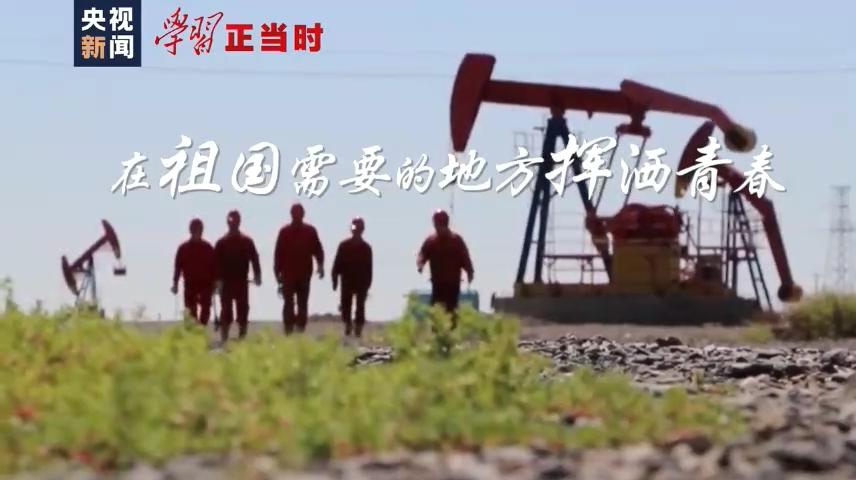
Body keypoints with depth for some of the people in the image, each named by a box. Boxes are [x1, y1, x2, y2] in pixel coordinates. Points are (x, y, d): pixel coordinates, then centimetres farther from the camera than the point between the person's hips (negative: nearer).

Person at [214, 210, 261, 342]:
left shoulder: (247, 242, 6)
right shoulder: (221, 243, 5)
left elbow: (254, 259, 3)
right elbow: (217, 263, 1)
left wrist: (257, 275, -10)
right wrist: (218, 280, -9)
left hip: (242, 282, 1)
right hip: (226, 282, -1)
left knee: (243, 312, 1)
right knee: (226, 313, -3)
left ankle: (242, 339, 8)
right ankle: (224, 340, -2)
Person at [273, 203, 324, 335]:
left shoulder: (310, 231, 5)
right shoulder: (284, 232, 3)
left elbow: (318, 249, 5)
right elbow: (278, 253, 4)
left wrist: (320, 265, -9)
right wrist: (278, 272, 0)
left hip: (305, 274, 1)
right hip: (288, 274, -1)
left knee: (302, 304, 5)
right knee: (288, 304, -5)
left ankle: (301, 329, 8)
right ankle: (288, 330, -5)